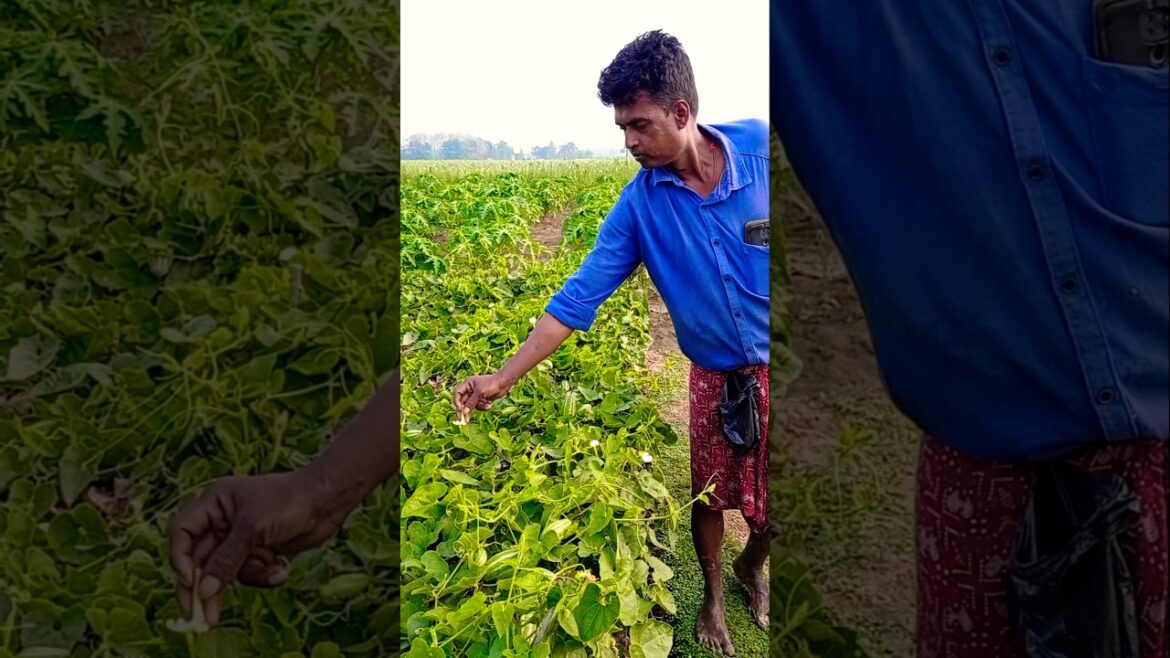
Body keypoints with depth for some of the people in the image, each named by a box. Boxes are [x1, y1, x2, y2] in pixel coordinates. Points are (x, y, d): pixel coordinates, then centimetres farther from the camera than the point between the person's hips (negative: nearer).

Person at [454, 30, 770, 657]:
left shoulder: (758, 145, -13)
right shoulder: (638, 203, -11)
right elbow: (580, 295, -11)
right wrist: (501, 378, -15)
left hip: (769, 367, 0)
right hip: (717, 377, 0)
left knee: (771, 496, 12)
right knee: (710, 497, 11)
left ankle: (752, 567, 46)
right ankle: (713, 598, 39)